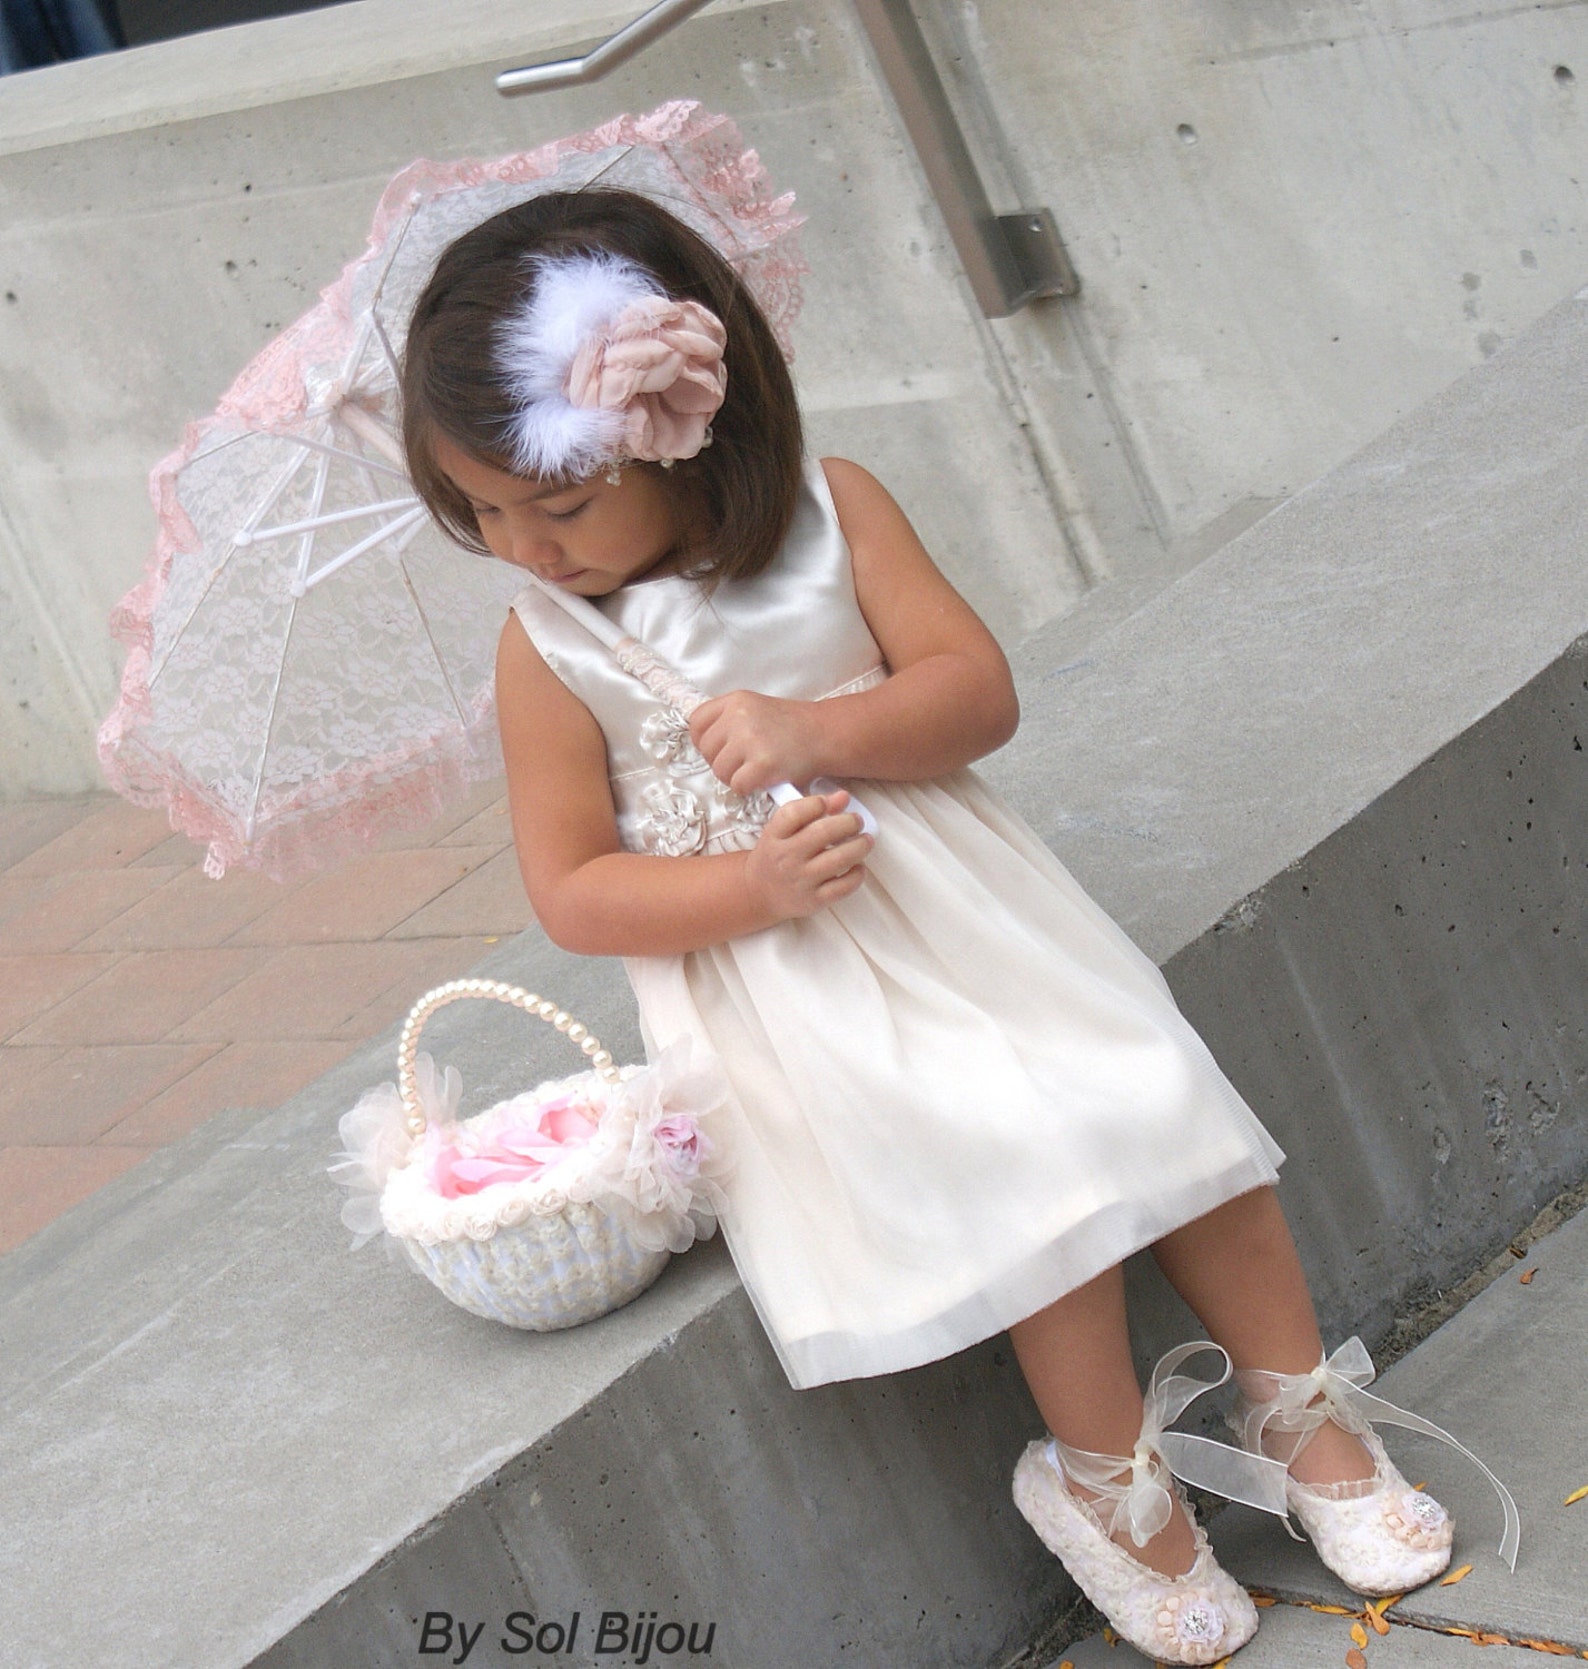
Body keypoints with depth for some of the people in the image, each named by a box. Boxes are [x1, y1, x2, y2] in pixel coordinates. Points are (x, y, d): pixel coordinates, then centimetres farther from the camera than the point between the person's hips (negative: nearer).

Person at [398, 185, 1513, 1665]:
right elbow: (572, 890, -6)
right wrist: (752, 891, -22)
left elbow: (978, 690, -8)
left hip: (947, 892, 3)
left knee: (1165, 1104, -6)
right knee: (1026, 1173, -21)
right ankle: (1110, 1478, 0)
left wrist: (818, 728, -25)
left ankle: (1300, 1412, 15)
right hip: (765, 975, -3)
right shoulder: (548, 648, -7)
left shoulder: (828, 511, -4)